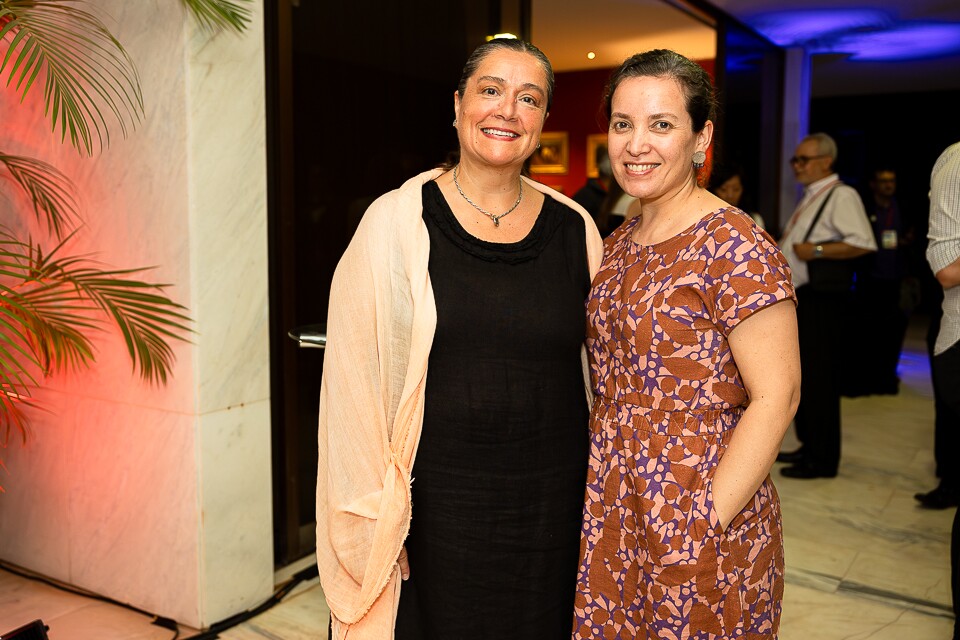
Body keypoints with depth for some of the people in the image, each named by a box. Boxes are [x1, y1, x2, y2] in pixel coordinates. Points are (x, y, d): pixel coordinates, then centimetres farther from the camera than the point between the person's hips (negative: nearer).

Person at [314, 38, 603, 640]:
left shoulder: (574, 229, 1)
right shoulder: (397, 223, -7)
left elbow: (602, 369, 9)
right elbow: (355, 379, -7)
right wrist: (376, 519, -8)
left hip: (550, 507, 3)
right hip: (435, 498, -2)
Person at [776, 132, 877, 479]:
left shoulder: (841, 195, -11)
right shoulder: (810, 197, 18)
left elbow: (863, 242, -22)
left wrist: (816, 251, -23)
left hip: (823, 303, -10)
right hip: (801, 298, 10)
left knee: (818, 380, -6)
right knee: (801, 376, 15)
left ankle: (823, 460, 4)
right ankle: (809, 447, 27)